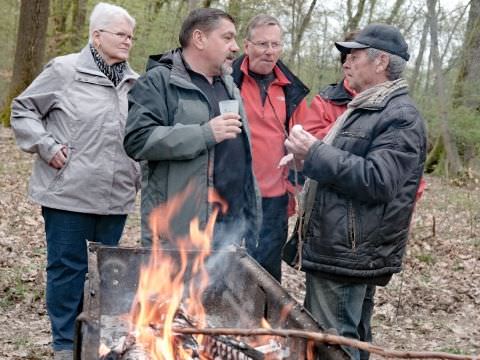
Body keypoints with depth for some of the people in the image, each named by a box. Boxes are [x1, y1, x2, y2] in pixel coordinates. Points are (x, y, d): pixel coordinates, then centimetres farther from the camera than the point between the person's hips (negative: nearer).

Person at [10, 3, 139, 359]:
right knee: (68, 267, 2)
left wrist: (143, 175, 13)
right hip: (70, 194, -5)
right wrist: (46, 146, -10)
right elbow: (23, 109, 1)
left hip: (116, 197, 5)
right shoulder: (65, 70, -5)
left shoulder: (135, 83, 11)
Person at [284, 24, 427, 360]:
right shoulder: (365, 108, 19)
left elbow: (378, 181, -26)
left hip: (348, 255, -11)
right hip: (337, 248, 11)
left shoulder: (400, 116, -15)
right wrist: (311, 156, 16)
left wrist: (316, 153, -22)